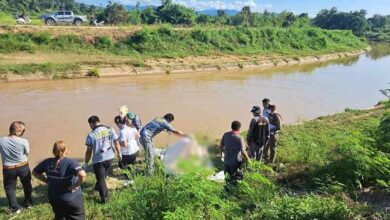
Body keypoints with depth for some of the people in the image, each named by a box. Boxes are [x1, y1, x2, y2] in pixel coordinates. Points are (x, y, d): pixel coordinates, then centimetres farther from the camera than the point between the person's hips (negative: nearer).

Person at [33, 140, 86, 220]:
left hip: (53, 198, 5)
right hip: (72, 199, -5)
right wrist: (76, 186, -22)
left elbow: (34, 172, 9)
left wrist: (47, 181, 6)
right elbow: (82, 175, -39)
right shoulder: (70, 162, -24)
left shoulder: (47, 162, -6)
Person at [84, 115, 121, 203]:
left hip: (98, 160, -5)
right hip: (110, 157, 5)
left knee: (100, 179, 11)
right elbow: (116, 143, 1)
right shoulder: (110, 129, -5)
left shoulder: (91, 135, -15)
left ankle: (104, 198, 16)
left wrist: (86, 162, 6)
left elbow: (89, 151, -9)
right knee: (103, 176, 27)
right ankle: (98, 187, 49)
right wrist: (119, 154, 16)